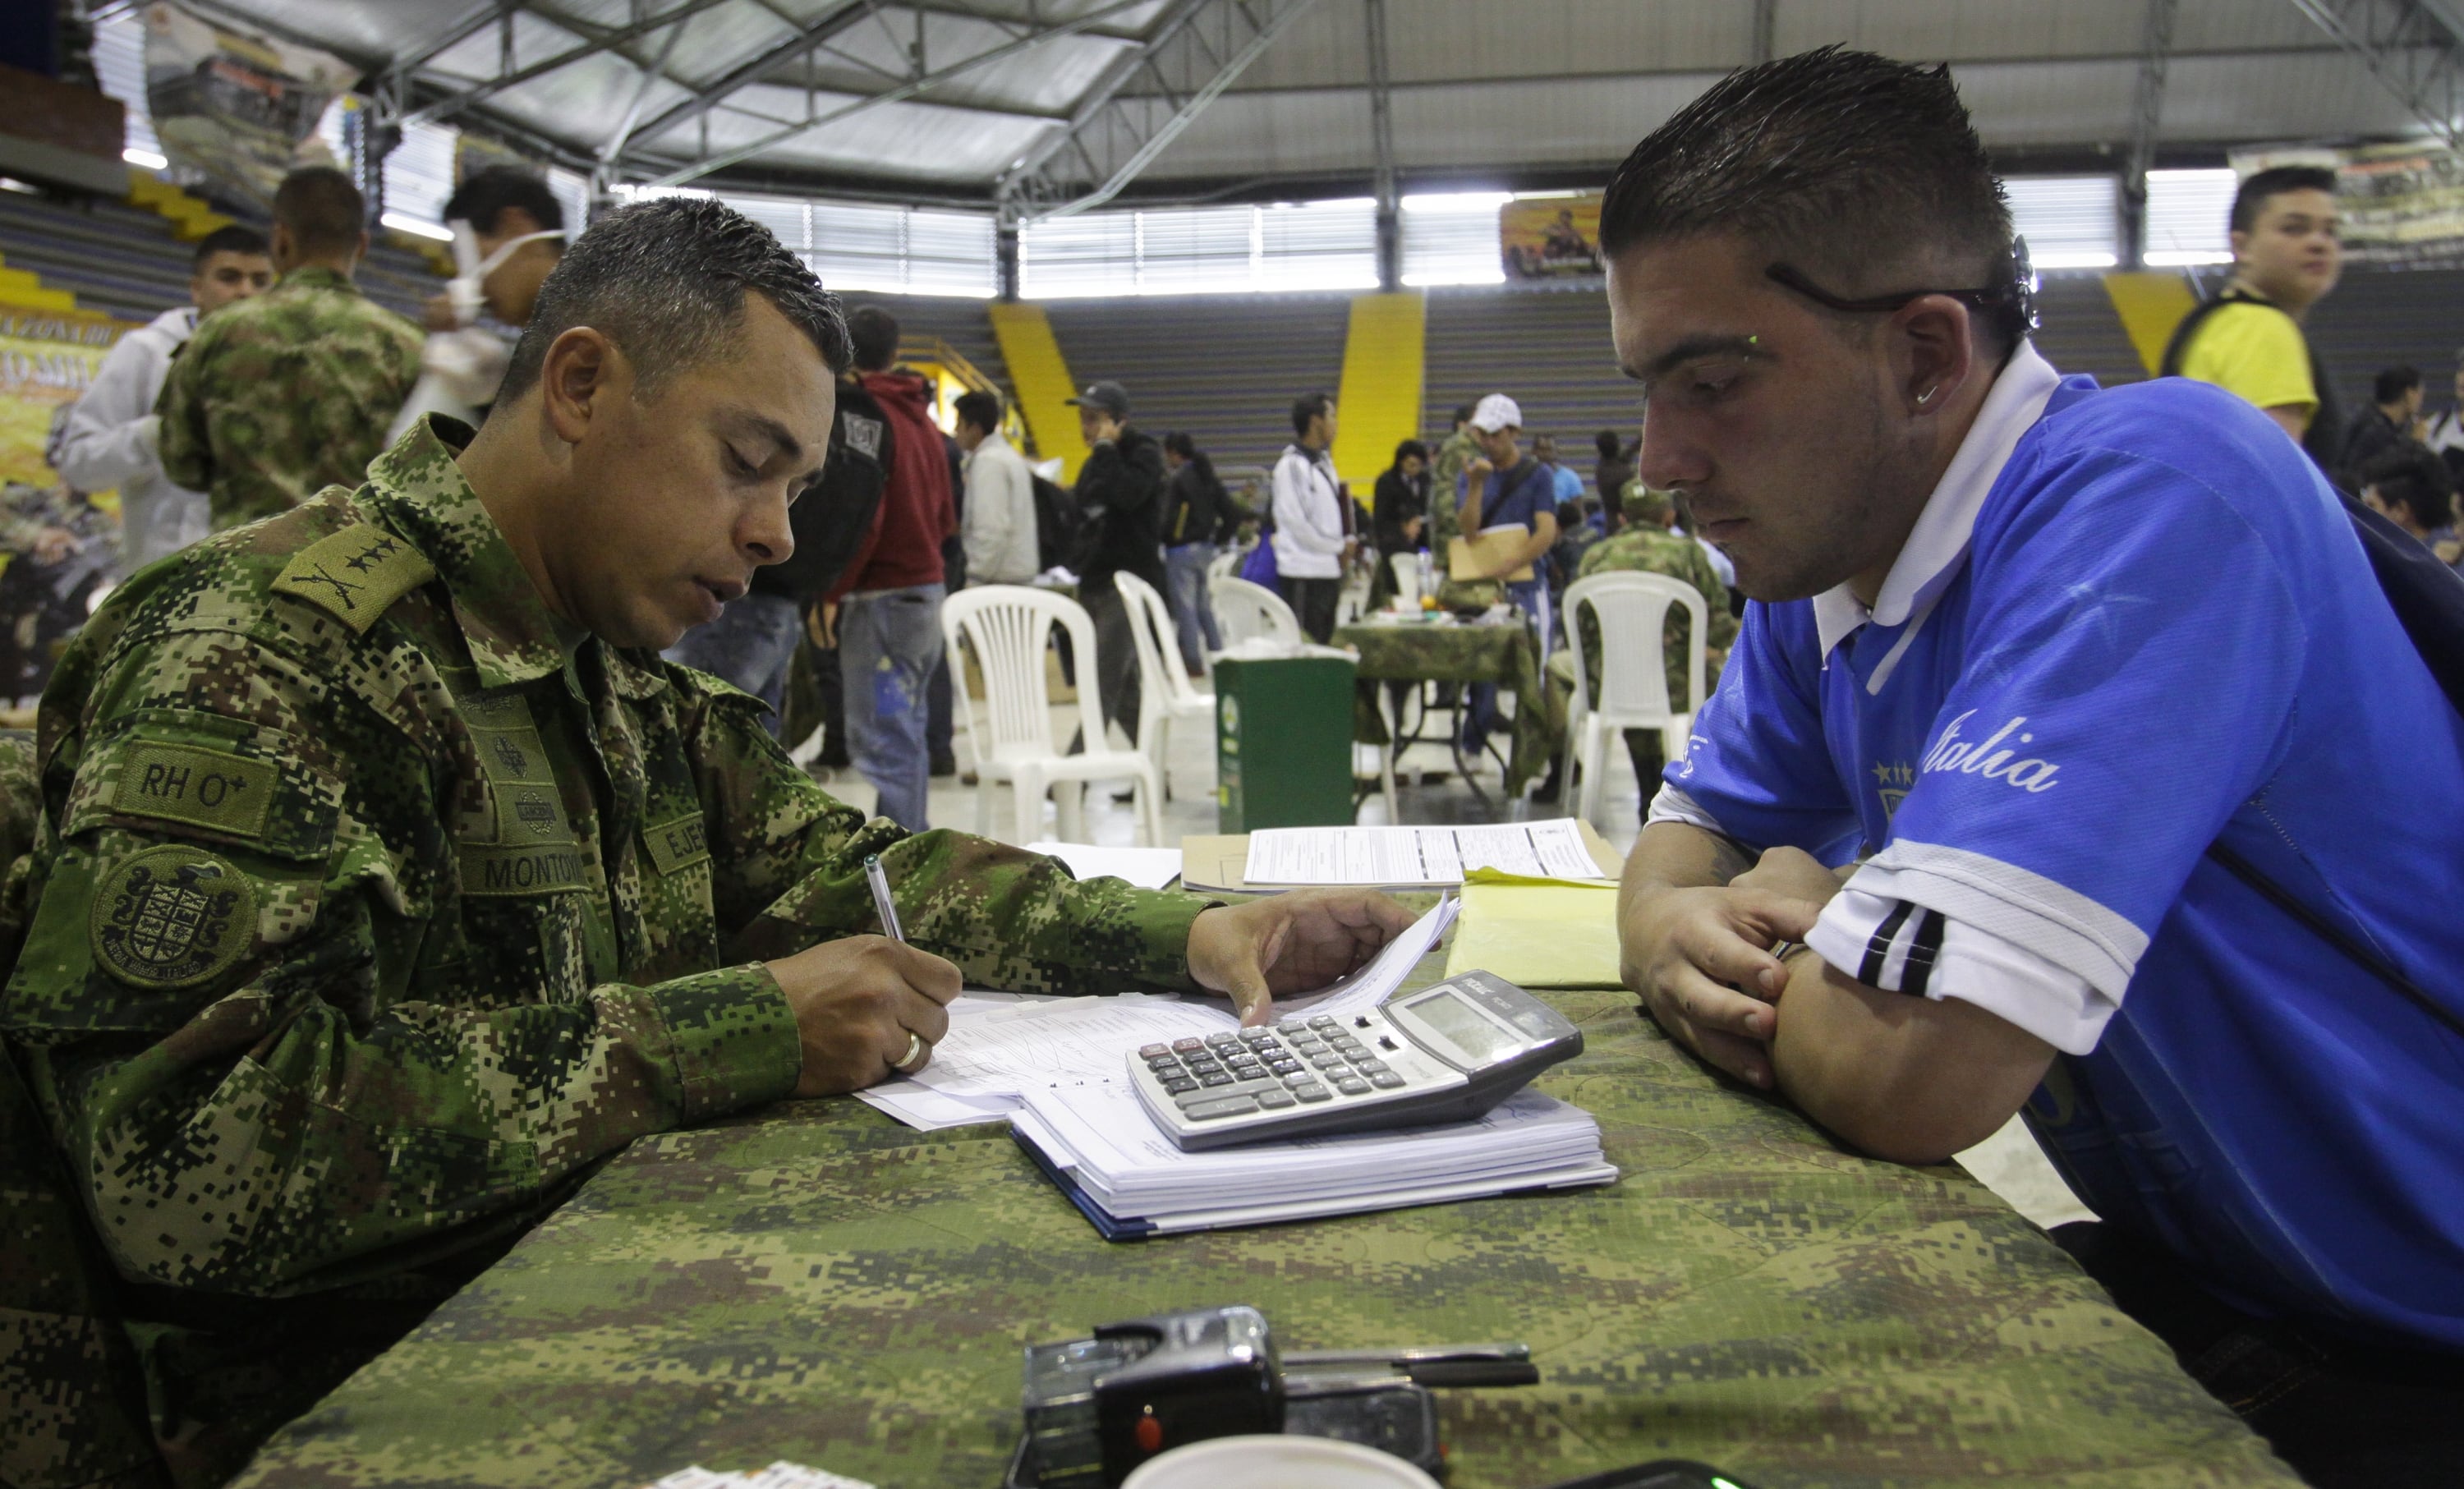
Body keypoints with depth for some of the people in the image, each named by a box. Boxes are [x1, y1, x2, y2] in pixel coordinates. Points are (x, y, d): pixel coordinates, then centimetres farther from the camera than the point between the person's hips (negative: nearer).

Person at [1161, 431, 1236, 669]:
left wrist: (1164, 540, -5)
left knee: (1184, 607, -1)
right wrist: (1218, 539, 12)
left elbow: (1168, 517, -22)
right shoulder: (1208, 477, 9)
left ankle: (1193, 660, 1)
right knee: (1204, 605, 17)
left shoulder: (1177, 479, -15)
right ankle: (1217, 654, 20)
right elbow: (1233, 512, 8)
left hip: (1181, 550, -8)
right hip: (1205, 548, 8)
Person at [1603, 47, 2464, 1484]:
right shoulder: (1821, 562, -1)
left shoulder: (2150, 490, -27)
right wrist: (1674, 927, -13)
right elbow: (1691, 833, 12)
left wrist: (1790, 911, -12)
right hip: (2199, 1273, 7)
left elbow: (1904, 1071, -35)